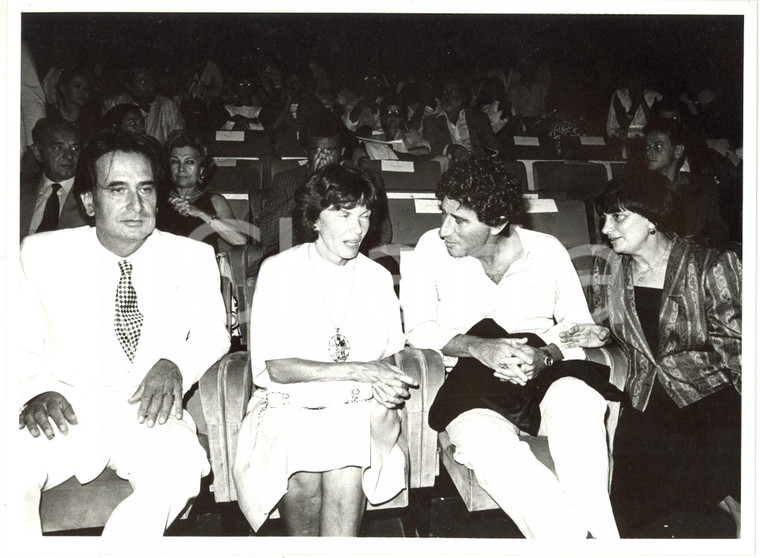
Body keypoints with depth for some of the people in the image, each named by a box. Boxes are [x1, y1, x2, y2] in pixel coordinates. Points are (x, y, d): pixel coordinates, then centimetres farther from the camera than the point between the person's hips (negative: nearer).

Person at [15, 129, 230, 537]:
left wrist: (176, 363, -11)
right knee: (13, 470, -32)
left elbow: (212, 333, 11)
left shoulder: (193, 257, 3)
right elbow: (22, 345, 6)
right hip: (66, 412, 0)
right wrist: (36, 389, -16)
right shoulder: (42, 253, 3)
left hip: (149, 416, 1)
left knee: (180, 469, -32)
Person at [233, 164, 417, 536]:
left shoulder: (378, 278, 12)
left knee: (346, 465, -29)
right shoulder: (279, 271, 0)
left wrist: (385, 386, -10)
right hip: (289, 405, -2)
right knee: (304, 473, -29)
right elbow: (277, 368, -8)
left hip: (358, 407, 2)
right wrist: (358, 371, -15)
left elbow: (388, 356, 14)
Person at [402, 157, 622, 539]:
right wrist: (479, 347, -16)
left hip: (548, 372, 1)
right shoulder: (431, 248, 7)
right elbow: (418, 329, 2)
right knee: (487, 446, -35)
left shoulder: (547, 250, 10)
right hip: (473, 378, -1)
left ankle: (602, 531, -31)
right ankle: (574, 539, -30)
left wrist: (544, 355, -13)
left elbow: (579, 326, 10)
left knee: (575, 399, -36)